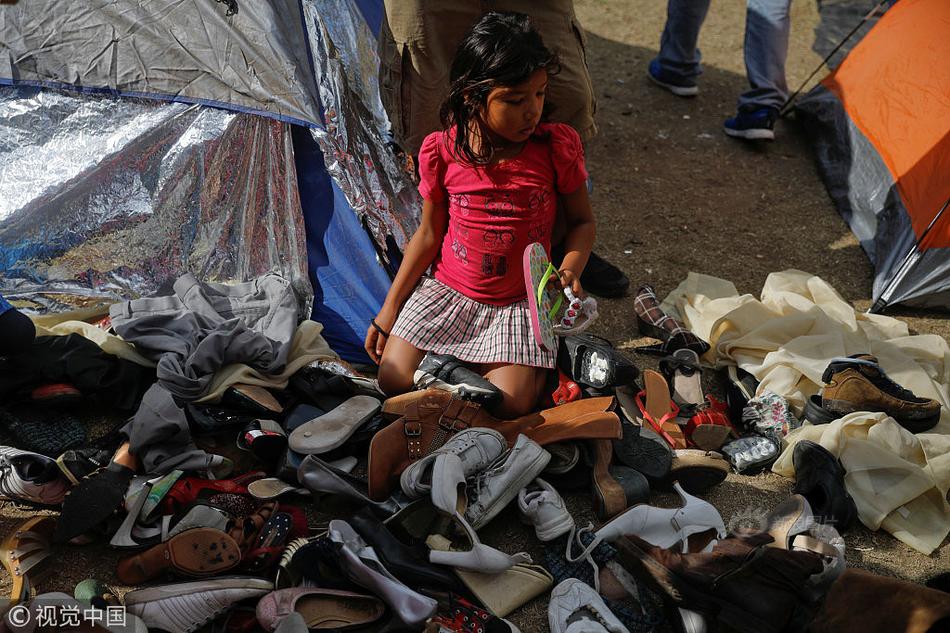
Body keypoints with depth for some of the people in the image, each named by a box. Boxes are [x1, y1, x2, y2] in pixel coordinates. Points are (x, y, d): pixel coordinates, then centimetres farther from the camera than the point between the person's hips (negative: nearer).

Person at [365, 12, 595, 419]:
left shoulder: (557, 147, -11)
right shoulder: (443, 152, -9)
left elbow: (582, 221, 3)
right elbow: (429, 235, 3)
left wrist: (570, 267, -19)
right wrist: (390, 308, 4)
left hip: (520, 303, -1)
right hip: (446, 293, 1)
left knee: (510, 405, -19)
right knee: (395, 382, -13)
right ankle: (452, 363, 17)